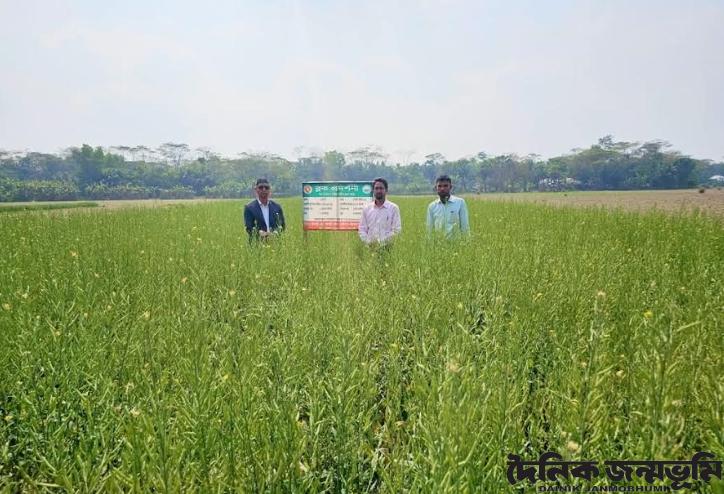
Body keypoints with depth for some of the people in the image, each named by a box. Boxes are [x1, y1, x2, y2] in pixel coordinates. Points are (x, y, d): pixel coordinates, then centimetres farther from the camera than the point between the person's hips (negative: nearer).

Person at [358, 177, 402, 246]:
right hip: (370, 246, 2)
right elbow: (362, 229, 11)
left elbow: (396, 230, -1)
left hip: (386, 246, -2)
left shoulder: (393, 208, 3)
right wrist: (368, 242, -5)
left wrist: (383, 242, -11)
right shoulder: (366, 208, 12)